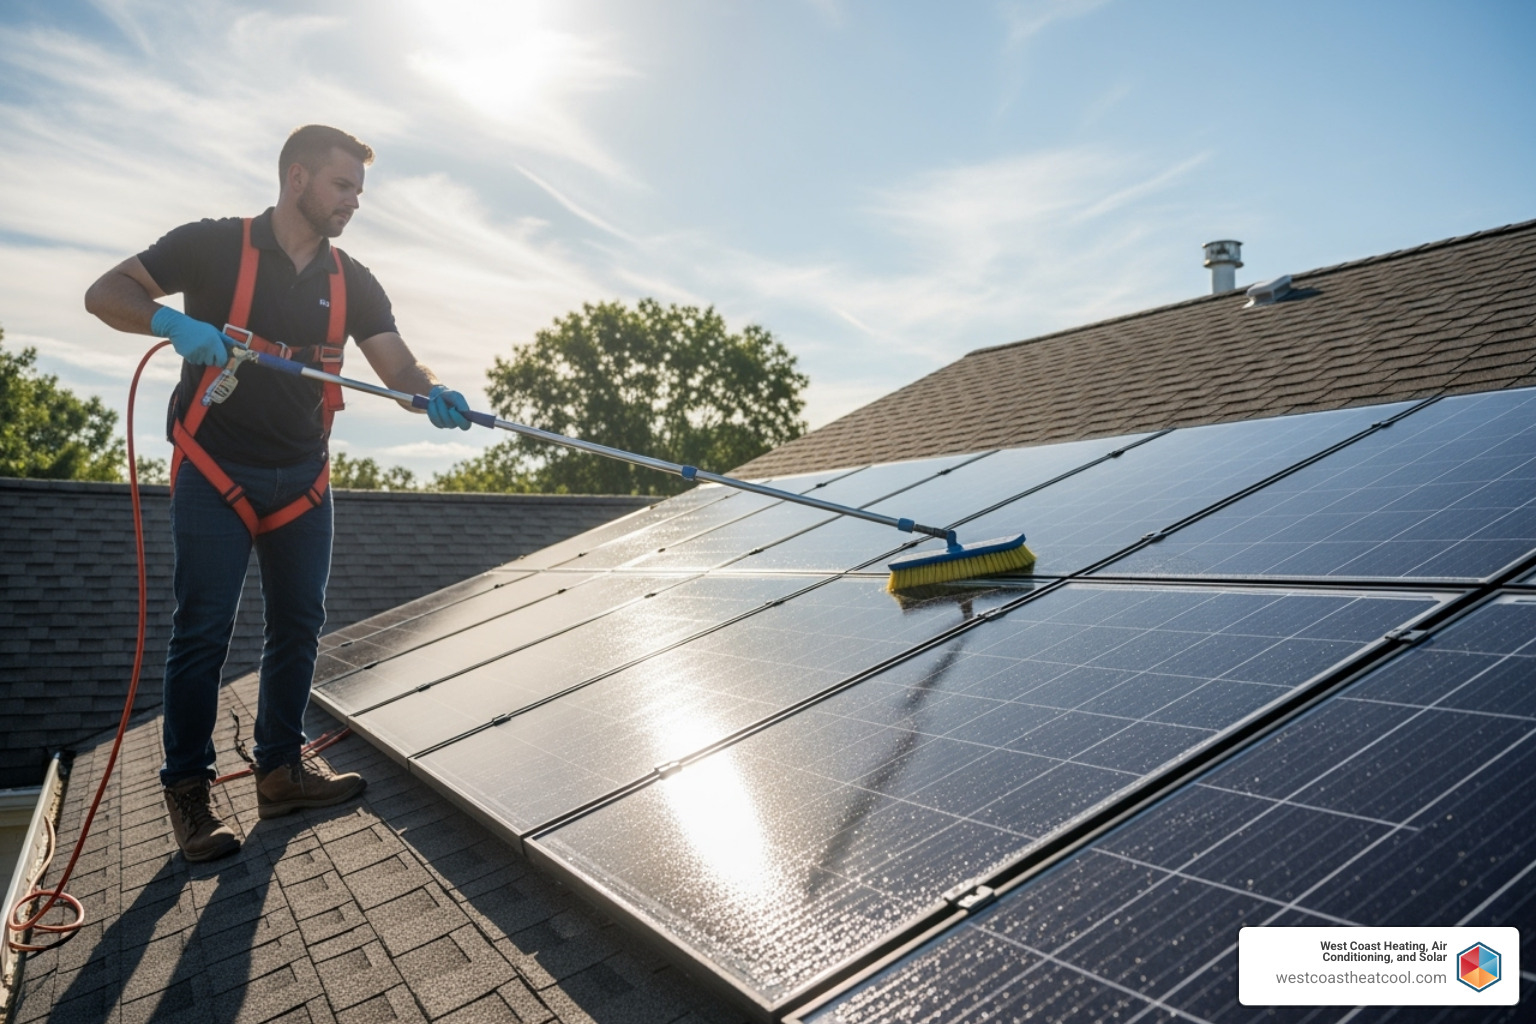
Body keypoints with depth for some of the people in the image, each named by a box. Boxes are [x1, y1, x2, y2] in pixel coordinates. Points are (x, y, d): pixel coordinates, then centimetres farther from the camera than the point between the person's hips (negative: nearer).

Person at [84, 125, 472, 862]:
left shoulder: (352, 282, 6)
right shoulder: (214, 245, -5)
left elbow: (399, 368, -2)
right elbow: (106, 293, -4)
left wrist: (434, 396, -25)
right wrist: (174, 321, -25)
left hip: (303, 479, 5)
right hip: (215, 472, -4)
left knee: (298, 627, 7)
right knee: (203, 631, -3)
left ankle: (281, 769, 20)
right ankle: (187, 789, 10)